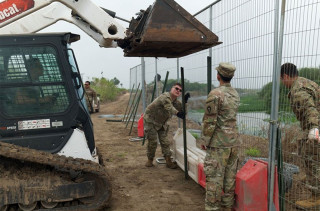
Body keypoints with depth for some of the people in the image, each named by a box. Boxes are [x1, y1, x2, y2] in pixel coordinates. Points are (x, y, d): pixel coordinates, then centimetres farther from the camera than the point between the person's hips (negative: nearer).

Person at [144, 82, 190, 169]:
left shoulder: (175, 101, -1)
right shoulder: (165, 96, -27)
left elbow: (182, 110, -10)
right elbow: (168, 107, -47)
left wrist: (185, 101, -23)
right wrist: (177, 113, -63)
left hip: (162, 123, 7)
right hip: (150, 121, -7)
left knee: (165, 141, 2)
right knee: (152, 142, -2)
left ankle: (168, 161, 7)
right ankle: (150, 160, 19)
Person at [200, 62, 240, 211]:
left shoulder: (215, 94, -15)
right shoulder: (236, 94, 10)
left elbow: (209, 121, -16)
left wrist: (204, 140, -6)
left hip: (218, 143, -7)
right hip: (233, 141, 8)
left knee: (214, 177, 0)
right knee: (230, 176, 13)